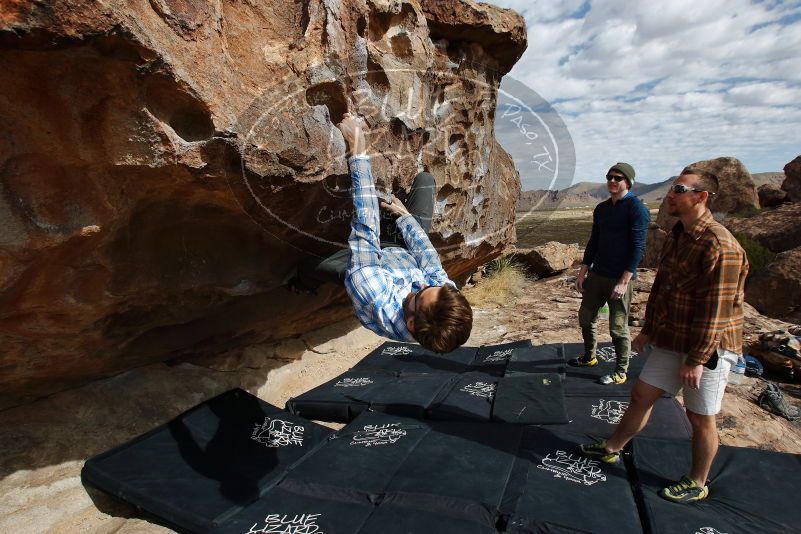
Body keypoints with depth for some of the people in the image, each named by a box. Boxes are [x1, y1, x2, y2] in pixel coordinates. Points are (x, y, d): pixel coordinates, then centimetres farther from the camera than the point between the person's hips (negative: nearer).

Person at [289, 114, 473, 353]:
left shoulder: (378, 305, -51)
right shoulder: (449, 294, -40)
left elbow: (365, 229, -49)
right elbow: (430, 260, -18)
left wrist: (358, 153, -45)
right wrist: (404, 215, -2)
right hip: (406, 254, 3)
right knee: (425, 179, -3)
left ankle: (302, 287, 26)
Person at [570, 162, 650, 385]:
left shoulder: (636, 208, -11)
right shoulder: (601, 208, 10)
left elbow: (638, 247, -15)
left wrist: (624, 281, -20)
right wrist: (583, 272, 12)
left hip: (620, 278, -7)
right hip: (596, 274, 7)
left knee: (618, 327, 1)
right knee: (585, 318, 14)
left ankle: (620, 372, 17)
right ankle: (589, 357, 35)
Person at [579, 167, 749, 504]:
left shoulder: (719, 246, -22)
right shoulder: (676, 236, 7)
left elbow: (715, 310, -23)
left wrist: (696, 359, -21)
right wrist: (648, 330, 19)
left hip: (707, 348, -8)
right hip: (670, 340, 8)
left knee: (700, 417, 9)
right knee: (642, 394, 15)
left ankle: (696, 485, 29)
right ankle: (612, 449, 32)